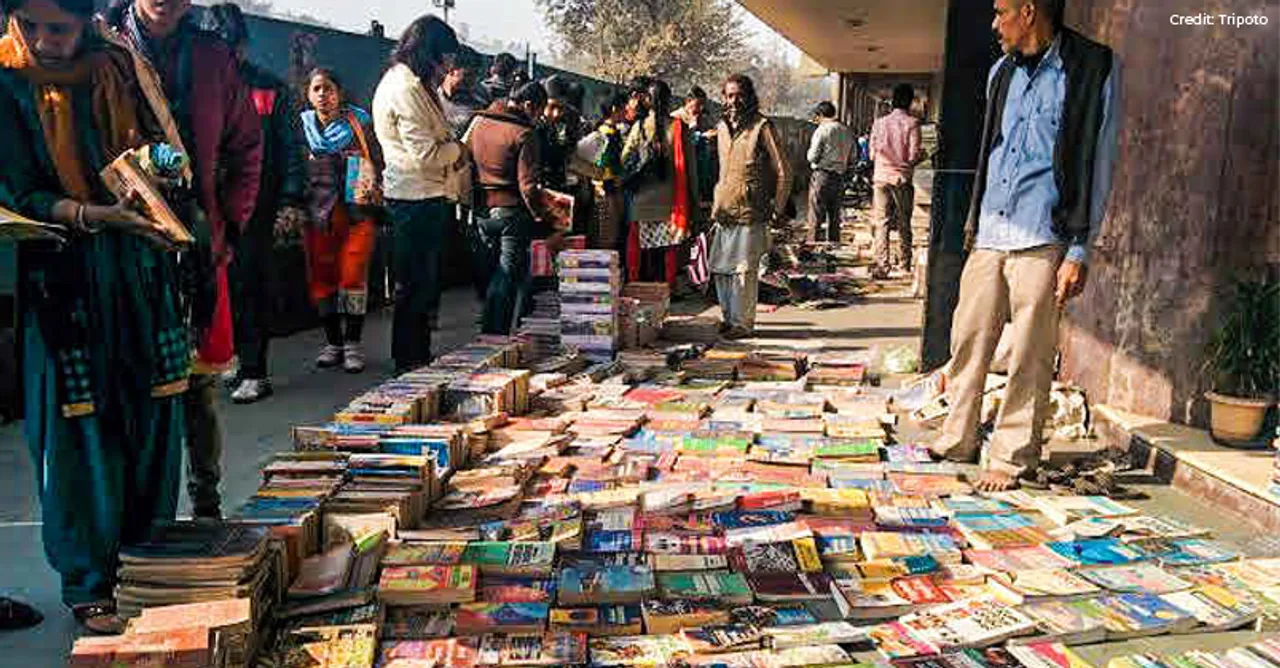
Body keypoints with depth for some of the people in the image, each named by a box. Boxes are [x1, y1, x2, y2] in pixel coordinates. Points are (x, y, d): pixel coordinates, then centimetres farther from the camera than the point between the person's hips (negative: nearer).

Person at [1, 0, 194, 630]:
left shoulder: (121, 65, 5)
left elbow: (169, 147, 14)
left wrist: (163, 163, -9)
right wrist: (93, 215, -22)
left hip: (142, 266, 3)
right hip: (63, 275, -3)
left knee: (153, 412, 5)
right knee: (78, 424, -2)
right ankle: (87, 583, 11)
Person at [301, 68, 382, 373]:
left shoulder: (359, 122, 4)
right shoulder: (302, 127, 9)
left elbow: (379, 163, 8)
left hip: (357, 211, -2)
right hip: (318, 213, 2)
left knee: (353, 277, -7)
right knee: (321, 278, 5)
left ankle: (353, 344, 3)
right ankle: (333, 342, 18)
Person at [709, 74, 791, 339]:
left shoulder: (762, 127, -6)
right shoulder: (722, 128, 14)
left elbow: (784, 172, -6)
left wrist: (777, 210, -6)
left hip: (750, 213, -7)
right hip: (724, 213, 7)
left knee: (744, 270, -4)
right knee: (719, 268, 9)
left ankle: (743, 323, 5)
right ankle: (729, 317, 22)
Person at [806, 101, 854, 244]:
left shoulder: (823, 129, -11)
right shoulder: (847, 131, 9)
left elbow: (812, 156, -11)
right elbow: (851, 159, 11)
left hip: (822, 175, -6)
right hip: (839, 177, 6)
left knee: (817, 217, -2)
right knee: (834, 217, 13)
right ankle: (834, 245, 18)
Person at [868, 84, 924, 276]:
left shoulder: (879, 123, 4)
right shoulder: (912, 123, -5)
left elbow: (872, 154, 5)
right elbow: (914, 156, -9)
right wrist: (922, 155, 13)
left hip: (881, 177, 2)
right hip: (902, 178, -1)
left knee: (881, 224, 0)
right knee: (904, 224, 11)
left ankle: (882, 266, -9)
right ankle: (905, 265, 18)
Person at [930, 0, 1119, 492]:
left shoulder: (1093, 69, -4)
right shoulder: (1003, 71, 14)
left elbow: (1098, 166, -5)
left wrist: (1079, 252, -9)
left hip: (1042, 239, -5)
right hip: (989, 235, 6)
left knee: (1028, 358, -1)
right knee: (967, 340, 8)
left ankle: (1014, 458, 12)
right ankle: (957, 441, 22)